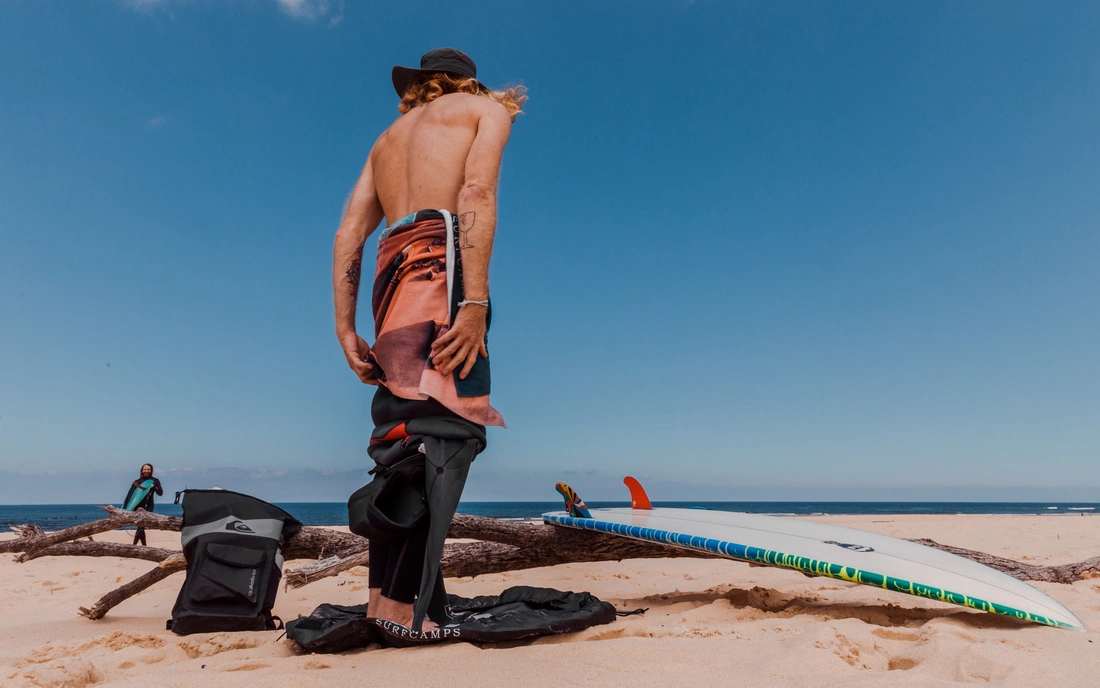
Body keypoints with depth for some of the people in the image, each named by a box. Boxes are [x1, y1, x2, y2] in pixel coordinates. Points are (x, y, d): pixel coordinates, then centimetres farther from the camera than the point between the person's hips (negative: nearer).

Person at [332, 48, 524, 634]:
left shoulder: (388, 137, 34)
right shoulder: (487, 108, 18)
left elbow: (348, 234, 20)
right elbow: (477, 194, -5)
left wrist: (345, 328, 14)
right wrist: (476, 301, -16)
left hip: (389, 269, 6)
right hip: (441, 256, -6)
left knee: (403, 432, 5)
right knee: (444, 429, -15)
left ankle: (382, 600, 3)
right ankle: (404, 608, -23)